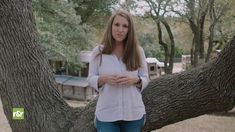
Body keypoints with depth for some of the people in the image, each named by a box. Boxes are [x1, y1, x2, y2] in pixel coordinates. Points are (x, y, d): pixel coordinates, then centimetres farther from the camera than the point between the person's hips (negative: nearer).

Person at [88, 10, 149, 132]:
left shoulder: (138, 51, 0)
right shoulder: (98, 51, -2)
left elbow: (145, 79, 5)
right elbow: (91, 79, 2)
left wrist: (135, 80, -17)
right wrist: (104, 79, -19)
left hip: (133, 113, 2)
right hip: (106, 114, -1)